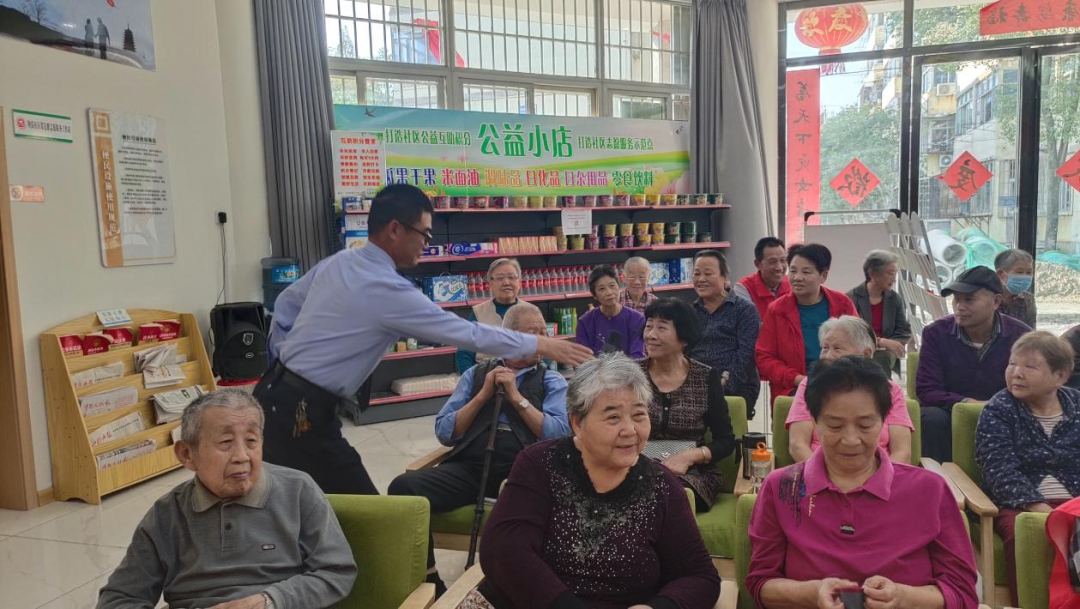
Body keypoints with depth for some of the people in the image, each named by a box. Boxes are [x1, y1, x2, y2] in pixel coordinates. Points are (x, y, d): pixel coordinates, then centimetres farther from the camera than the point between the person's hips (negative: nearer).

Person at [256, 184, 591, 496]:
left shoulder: (337, 261, 5)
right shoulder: (389, 290, -21)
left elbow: (287, 302, 20)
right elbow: (469, 333, -16)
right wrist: (542, 345, -8)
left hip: (276, 393, 10)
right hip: (301, 411, -10)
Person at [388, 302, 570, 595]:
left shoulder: (552, 381, 15)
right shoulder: (476, 374, 19)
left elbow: (560, 436, -3)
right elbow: (444, 433, 11)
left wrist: (517, 397, -3)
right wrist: (484, 395, 2)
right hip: (468, 467, 2)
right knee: (403, 487, -25)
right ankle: (430, 584, -5)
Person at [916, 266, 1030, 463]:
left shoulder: (1020, 335, -6)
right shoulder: (935, 333, -7)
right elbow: (926, 390, -10)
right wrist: (967, 403, -27)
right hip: (950, 413, 0)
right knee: (933, 419, -32)